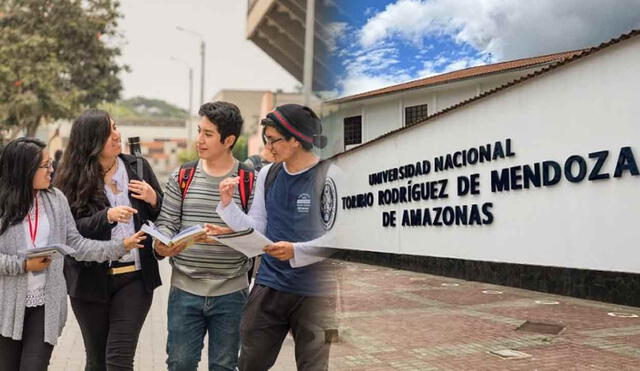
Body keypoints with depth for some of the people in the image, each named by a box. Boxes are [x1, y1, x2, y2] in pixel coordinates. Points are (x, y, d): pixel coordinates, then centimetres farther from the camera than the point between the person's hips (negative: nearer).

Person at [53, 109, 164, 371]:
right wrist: (107, 216, -24)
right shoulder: (72, 178, -4)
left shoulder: (138, 167, 2)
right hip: (91, 280, 0)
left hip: (135, 277, 0)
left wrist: (154, 199, -11)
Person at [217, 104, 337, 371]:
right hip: (268, 287, 5)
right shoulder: (268, 174, 7)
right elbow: (256, 229, 7)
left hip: (314, 291, -5)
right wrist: (228, 204, -6)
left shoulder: (328, 176, -10)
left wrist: (297, 251, -24)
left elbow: (338, 236, -13)